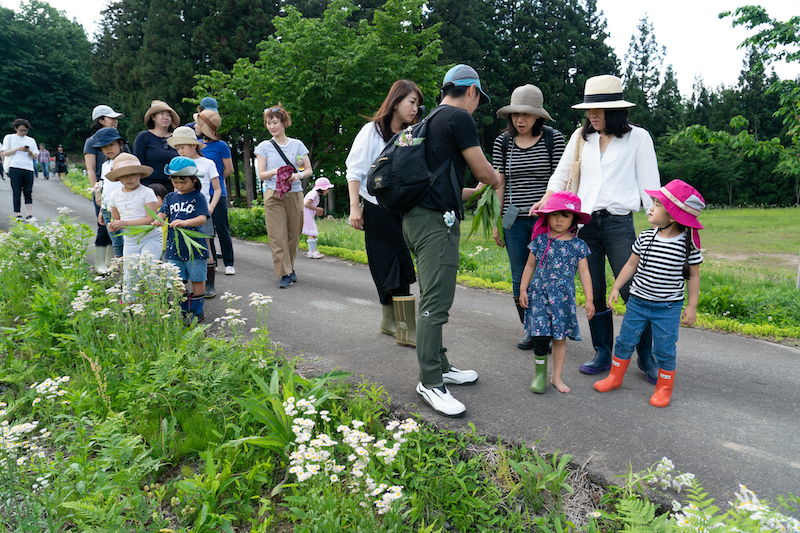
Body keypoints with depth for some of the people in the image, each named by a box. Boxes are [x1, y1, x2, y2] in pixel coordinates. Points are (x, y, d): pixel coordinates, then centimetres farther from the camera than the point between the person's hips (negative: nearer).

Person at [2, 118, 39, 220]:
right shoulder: (9, 138, 12)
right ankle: (17, 214, -1)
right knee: (16, 193, -3)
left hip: (28, 169, 2)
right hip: (15, 168, -2)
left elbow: (35, 157, 16)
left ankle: (29, 214, -4)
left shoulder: (31, 140, 19)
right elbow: (4, 153, 4)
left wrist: (29, 152, -5)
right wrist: (17, 149, -9)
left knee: (28, 192, -2)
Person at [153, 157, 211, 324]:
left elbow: (202, 218, -15)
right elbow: (162, 213, 4)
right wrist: (158, 221, -20)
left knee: (197, 279, 5)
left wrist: (185, 222, -32)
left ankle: (197, 311, 16)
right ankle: (184, 310, 22)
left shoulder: (198, 197, -4)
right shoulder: (171, 197, 11)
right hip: (174, 247, 5)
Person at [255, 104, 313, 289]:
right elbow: (261, 175, 3)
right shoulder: (264, 146, 8)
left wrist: (298, 175, -14)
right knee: (278, 236, -7)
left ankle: (290, 267, 21)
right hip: (273, 196, -1)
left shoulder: (297, 144, 9)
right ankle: (284, 273, -3)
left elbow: (309, 170, 8)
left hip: (295, 195, 1)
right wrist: (276, 171, -16)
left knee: (293, 235, 4)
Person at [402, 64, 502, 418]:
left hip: (418, 216, 10)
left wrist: (476, 192, 34)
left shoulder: (431, 121, 22)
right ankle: (430, 383, -2)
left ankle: (440, 367, 25)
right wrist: (496, 180, 20)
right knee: (436, 301, -8)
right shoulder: (460, 118, -6)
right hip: (437, 220, -10)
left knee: (433, 298, 15)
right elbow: (482, 170, -3)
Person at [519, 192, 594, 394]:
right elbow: (530, 266, 9)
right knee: (542, 336, -8)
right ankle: (540, 374, 12)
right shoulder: (540, 241, 1)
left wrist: (589, 299, 1)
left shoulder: (578, 245, 2)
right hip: (539, 295, -1)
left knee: (560, 338, 6)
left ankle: (557, 377, 21)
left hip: (564, 299, 1)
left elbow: (584, 273, 4)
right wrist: (523, 290, 5)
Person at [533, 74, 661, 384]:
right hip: (585, 222, 3)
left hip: (619, 222, -3)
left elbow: (649, 185, 3)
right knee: (594, 293, 8)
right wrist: (544, 202, 0)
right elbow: (561, 176, 16)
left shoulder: (638, 137, 3)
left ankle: (646, 357, 11)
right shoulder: (581, 137, 12)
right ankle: (603, 354, 21)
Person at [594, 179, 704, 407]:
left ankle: (664, 388, 24)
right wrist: (616, 287, 8)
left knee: (664, 349, 5)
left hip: (668, 308, -3)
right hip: (638, 301, 3)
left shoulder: (688, 244, -12)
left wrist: (692, 306, -3)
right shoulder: (645, 237, -4)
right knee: (625, 341, 12)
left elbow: (693, 276, -3)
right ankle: (615, 377, 29)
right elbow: (631, 264, 8)